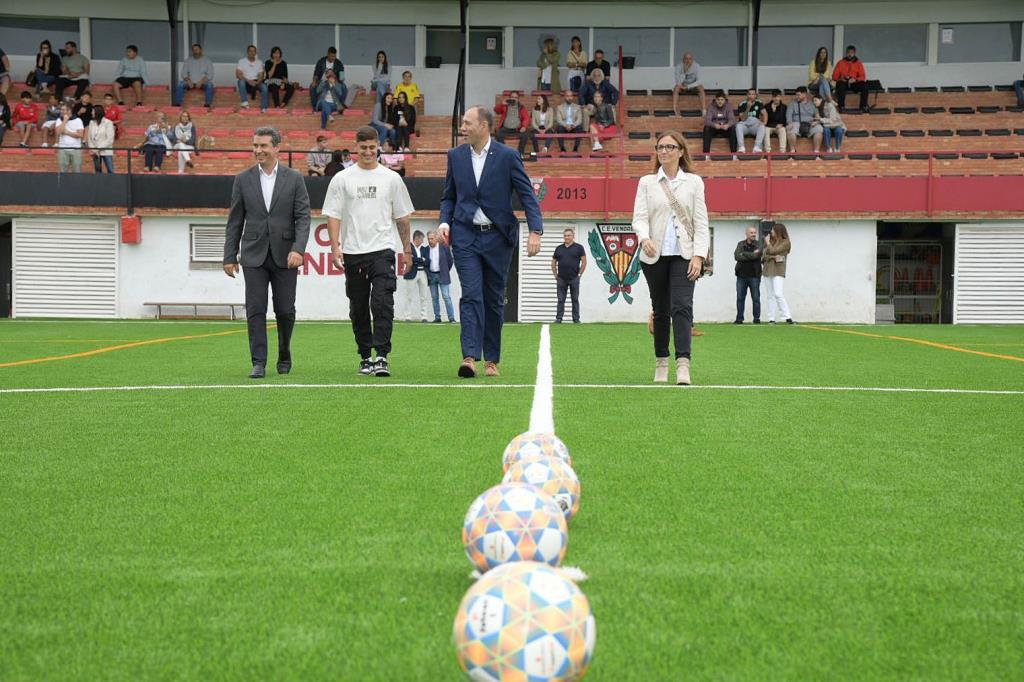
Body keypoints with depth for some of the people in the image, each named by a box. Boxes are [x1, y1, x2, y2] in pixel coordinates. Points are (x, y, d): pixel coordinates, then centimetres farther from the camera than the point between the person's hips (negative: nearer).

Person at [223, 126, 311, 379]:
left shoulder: (294, 179, 3)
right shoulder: (243, 179, 6)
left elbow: (303, 217, -2)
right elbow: (235, 221, 8)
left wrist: (298, 249, -16)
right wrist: (229, 256, 3)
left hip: (285, 256, -1)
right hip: (254, 256, 1)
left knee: (285, 311, 4)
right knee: (256, 311, -4)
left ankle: (284, 357, 26)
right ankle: (258, 363, -1)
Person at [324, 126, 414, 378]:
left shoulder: (391, 178, 7)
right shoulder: (342, 179, 5)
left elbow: (402, 216, 12)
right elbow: (333, 215, 2)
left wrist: (407, 248, 10)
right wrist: (335, 247, -8)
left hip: (383, 250, -1)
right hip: (352, 253, 1)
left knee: (382, 303, -15)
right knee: (358, 307, 9)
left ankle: (382, 356, -16)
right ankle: (365, 357, 19)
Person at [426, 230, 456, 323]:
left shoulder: (444, 247, -4)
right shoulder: (426, 249, 4)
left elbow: (450, 260, 4)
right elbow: (425, 263, 12)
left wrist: (445, 271, 7)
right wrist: (427, 274, 3)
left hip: (442, 276, -3)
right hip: (431, 276, 3)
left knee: (446, 297, -7)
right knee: (434, 298, 5)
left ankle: (451, 317, -8)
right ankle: (437, 317, 10)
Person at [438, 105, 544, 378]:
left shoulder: (507, 156, -5)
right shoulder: (456, 156, 6)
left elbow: (527, 195, -5)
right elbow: (449, 196, 15)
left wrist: (535, 230, -16)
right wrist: (445, 222, -2)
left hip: (497, 236, -1)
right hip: (465, 235, 1)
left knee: (494, 299, 7)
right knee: (471, 295, -11)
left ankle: (492, 359, 17)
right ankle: (470, 356, -17)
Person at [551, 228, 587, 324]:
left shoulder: (578, 248, 1)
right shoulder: (559, 248, 10)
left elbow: (584, 262, 0)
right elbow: (553, 263, 14)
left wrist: (579, 274, -5)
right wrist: (556, 275, 7)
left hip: (574, 279, -2)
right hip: (561, 279, 2)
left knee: (575, 299, 3)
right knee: (561, 300, 3)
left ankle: (576, 319, 8)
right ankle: (558, 318, 6)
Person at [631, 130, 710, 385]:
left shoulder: (694, 182, 8)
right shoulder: (647, 182, 10)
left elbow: (701, 221, 4)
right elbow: (639, 217, -1)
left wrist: (699, 255, -7)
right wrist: (644, 238, -23)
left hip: (683, 255, -1)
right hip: (654, 256, 2)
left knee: (682, 306, -16)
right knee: (660, 310, 7)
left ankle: (683, 365, -25)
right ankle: (661, 363, 18)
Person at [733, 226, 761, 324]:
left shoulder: (758, 245, 2)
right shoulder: (741, 244, 9)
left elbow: (757, 255, -17)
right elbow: (736, 256, -9)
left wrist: (744, 254, -7)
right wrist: (751, 255, -11)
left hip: (754, 276, -2)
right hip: (741, 275, 2)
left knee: (756, 298, 0)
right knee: (740, 298, 5)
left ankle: (757, 318, 6)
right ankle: (739, 319, 10)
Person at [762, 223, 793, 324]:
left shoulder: (785, 242, -3)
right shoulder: (771, 241, 15)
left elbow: (772, 251, -13)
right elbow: (763, 256, 7)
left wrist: (767, 242, 3)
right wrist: (773, 257, -10)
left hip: (778, 271, -6)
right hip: (767, 270, 7)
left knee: (778, 294, -19)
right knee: (770, 296, 6)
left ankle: (787, 317, -19)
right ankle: (771, 319, 7)